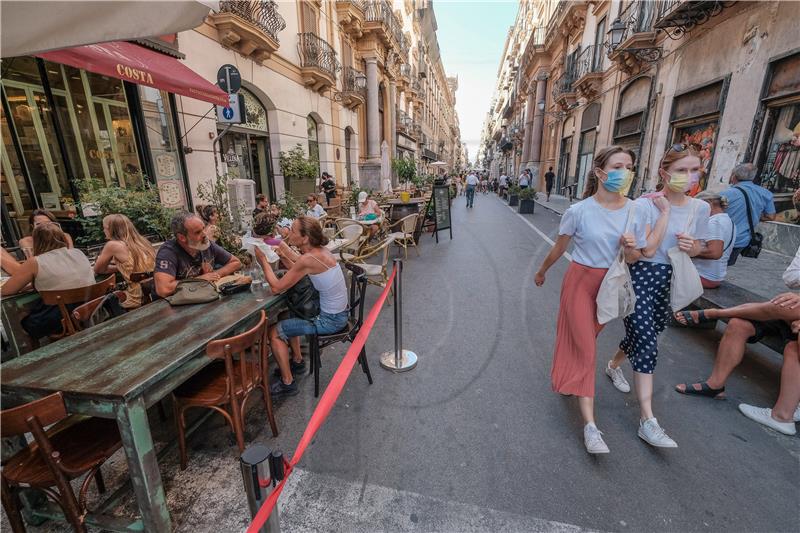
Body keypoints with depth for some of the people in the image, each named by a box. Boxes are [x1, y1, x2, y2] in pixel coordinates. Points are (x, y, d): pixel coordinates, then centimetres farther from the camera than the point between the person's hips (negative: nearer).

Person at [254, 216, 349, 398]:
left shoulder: (307, 260, -25)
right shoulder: (320, 250, 0)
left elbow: (277, 287, -18)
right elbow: (300, 271, 14)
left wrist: (263, 260, -7)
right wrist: (284, 257, 0)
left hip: (329, 320, -9)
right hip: (337, 313, 9)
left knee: (274, 332, 2)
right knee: (288, 315, 27)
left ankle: (288, 383, 15)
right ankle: (297, 361, 40)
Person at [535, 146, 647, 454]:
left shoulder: (637, 213, -4)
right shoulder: (579, 211, -14)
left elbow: (634, 259, 3)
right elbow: (559, 248, 0)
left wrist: (631, 248, -19)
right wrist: (541, 272, 12)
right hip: (581, 281, -4)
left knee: (585, 341, 18)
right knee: (584, 348, -5)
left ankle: (567, 374, 47)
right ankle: (590, 424, -2)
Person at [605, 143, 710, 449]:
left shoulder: (700, 208, 4)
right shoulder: (646, 205, -12)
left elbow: (697, 248, 16)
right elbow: (648, 250, -19)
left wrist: (691, 246, -8)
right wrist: (665, 212, -16)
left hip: (671, 282, 6)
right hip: (641, 277, -6)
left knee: (647, 334, 18)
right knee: (646, 342, -11)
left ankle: (613, 365, 49)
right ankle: (648, 421, -6)